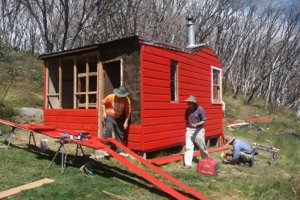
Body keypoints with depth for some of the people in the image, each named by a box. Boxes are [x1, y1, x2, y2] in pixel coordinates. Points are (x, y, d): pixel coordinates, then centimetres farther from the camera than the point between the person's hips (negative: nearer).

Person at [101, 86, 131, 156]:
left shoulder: (127, 100, -18)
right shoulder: (110, 97, -21)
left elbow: (128, 111, -11)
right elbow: (103, 103, -4)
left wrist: (126, 122, -12)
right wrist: (104, 112, -12)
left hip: (119, 118, 2)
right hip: (110, 116, -2)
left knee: (120, 134, 6)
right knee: (109, 129, -23)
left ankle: (120, 150, 19)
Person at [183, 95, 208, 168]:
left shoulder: (200, 109, -15)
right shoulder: (187, 110, 1)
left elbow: (203, 121, -11)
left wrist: (197, 124, -26)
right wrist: (187, 127, 6)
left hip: (198, 130, -3)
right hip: (189, 130, 4)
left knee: (202, 146, 12)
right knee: (188, 147, -2)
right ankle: (188, 163, 2)